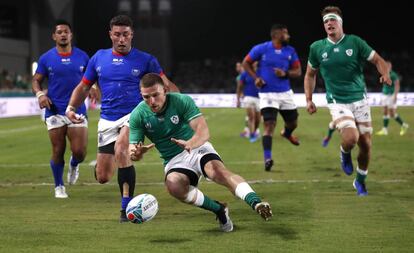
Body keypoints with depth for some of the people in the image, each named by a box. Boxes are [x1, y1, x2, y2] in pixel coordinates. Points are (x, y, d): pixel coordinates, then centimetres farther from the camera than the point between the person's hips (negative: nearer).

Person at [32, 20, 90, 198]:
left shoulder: (82, 56, 4)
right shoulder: (46, 58, 1)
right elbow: (36, 80, 6)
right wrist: (40, 94, -14)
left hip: (77, 110, 0)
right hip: (54, 111, 0)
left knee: (79, 151, -7)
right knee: (58, 152, 1)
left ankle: (74, 165, 31)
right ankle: (59, 187, 21)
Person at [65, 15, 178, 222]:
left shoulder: (145, 60, -1)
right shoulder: (98, 58, 7)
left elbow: (166, 85, 2)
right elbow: (84, 87, 15)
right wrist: (71, 107, -1)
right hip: (107, 120, 4)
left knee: (120, 149, -36)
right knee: (102, 177, 3)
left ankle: (127, 207, -26)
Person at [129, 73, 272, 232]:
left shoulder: (182, 101, -14)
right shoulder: (138, 115, -7)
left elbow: (204, 132, -23)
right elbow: (133, 149, -6)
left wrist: (191, 143, -46)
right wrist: (136, 153, -32)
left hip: (198, 148, -2)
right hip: (174, 160, 2)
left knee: (218, 170, -35)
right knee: (173, 185, -33)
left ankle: (256, 203, -49)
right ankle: (219, 210, -16)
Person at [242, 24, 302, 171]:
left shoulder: (290, 51, 2)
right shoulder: (261, 49, -8)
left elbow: (298, 71, 5)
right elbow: (246, 63, 3)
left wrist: (285, 74, -16)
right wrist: (256, 77, -11)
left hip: (285, 93, 5)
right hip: (267, 94, -5)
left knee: (293, 123, 19)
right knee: (269, 125, -15)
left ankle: (287, 134, 56)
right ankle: (267, 159, -16)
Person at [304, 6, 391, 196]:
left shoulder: (355, 42, -3)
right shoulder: (317, 48, 0)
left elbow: (378, 60, 0)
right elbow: (310, 74, 14)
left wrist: (385, 74, -22)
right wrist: (309, 100, 6)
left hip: (359, 100, 1)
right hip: (337, 102, -1)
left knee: (365, 144, 2)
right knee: (351, 138, -26)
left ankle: (360, 181, 28)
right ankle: (345, 154, 11)